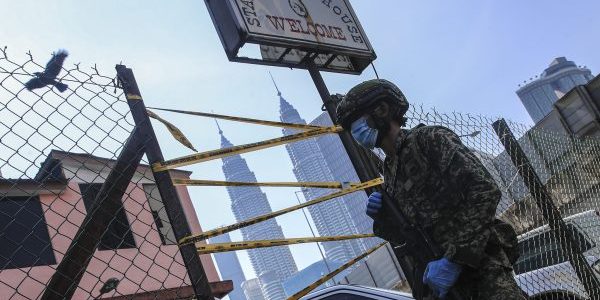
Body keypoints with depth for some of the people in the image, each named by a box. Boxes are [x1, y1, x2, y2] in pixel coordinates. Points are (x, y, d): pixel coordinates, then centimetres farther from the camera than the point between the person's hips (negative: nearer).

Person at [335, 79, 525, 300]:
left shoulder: (429, 139, -5)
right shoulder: (389, 171, 16)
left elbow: (485, 191, -17)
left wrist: (454, 259, -21)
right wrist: (382, 218, -2)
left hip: (479, 263, -6)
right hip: (433, 280, 7)